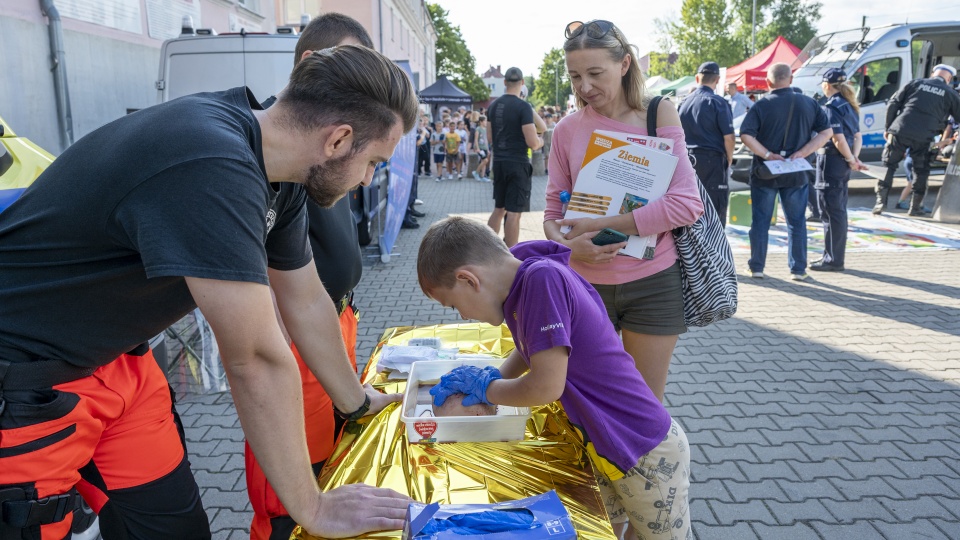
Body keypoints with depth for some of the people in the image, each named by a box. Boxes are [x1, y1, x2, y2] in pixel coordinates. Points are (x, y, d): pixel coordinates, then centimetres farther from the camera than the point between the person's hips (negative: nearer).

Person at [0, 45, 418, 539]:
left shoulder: (278, 176, -4)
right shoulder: (212, 170, -34)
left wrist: (357, 403, 16)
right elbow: (257, 361, -31)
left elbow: (305, 302, 7)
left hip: (112, 358, 8)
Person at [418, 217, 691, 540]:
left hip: (648, 454, -8)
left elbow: (547, 386, -28)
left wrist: (487, 391, -10)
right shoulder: (524, 282, -1)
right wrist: (493, 377, 3)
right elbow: (532, 349, 19)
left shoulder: (544, 277, -28)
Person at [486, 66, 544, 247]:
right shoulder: (523, 107, -13)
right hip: (518, 163, -7)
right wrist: (540, 140, 4)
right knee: (513, 212, -2)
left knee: (499, 208, 18)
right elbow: (533, 143, -17)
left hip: (499, 162, 7)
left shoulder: (493, 106, 8)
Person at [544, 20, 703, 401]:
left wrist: (600, 225, -20)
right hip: (586, 283, 2)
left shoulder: (658, 116, -6)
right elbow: (553, 211, 4)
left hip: (652, 283, -1)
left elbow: (687, 203, -14)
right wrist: (568, 245, -18)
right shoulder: (567, 130, 0)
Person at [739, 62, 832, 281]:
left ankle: (756, 267, 13)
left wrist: (767, 154, -13)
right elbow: (826, 131, 0)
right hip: (797, 173, 2)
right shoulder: (809, 103, 2)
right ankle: (798, 269, 13)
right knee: (797, 222, 11)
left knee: (760, 221, 8)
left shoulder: (761, 106, -7)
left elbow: (745, 135, -17)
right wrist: (802, 153, -7)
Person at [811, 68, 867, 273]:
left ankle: (834, 260, 2)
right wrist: (854, 157, 1)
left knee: (832, 211, -4)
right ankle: (833, 256, 25)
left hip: (831, 160, -9)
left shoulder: (832, 106, -15)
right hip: (842, 164, 9)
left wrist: (851, 159, -9)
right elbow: (857, 136, 13)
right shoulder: (849, 105, 13)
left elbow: (838, 139, -20)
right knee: (838, 210, 15)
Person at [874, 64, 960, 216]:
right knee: (921, 171, 13)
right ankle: (915, 207, 16)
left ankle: (881, 202, 1)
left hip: (899, 131, 0)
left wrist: (887, 127, 12)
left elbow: (893, 104, 7)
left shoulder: (916, 83, 12)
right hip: (923, 137, 0)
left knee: (889, 165, 9)